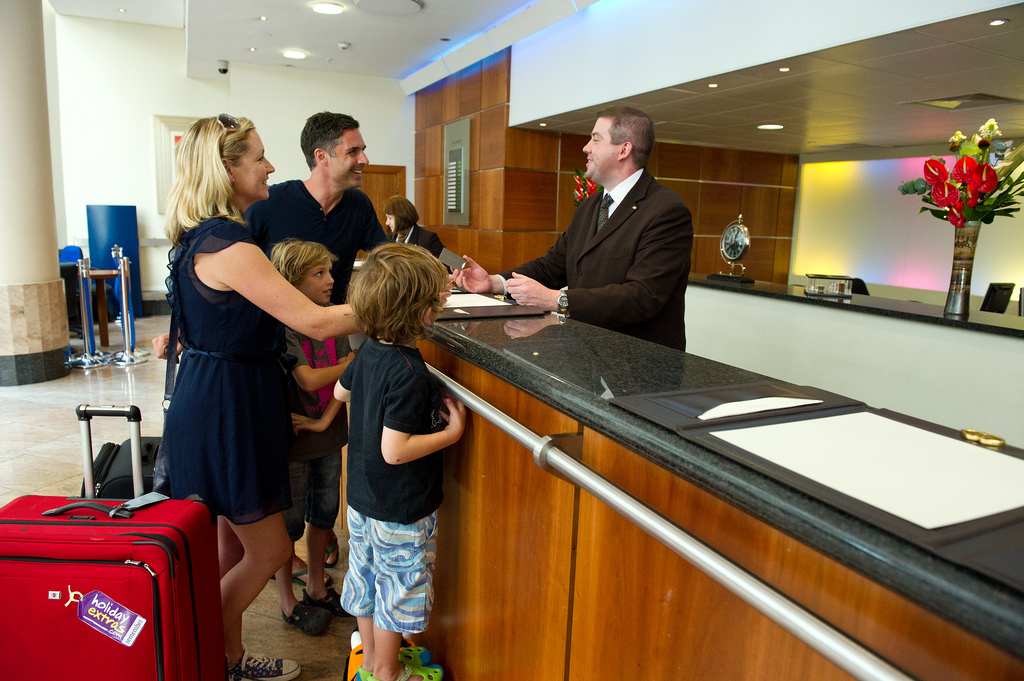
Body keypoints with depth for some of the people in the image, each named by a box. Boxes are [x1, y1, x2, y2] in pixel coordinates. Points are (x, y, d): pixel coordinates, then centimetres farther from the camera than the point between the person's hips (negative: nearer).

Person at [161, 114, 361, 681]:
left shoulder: (201, 236, 10)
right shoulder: (230, 247, -23)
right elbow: (314, 321, -26)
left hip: (221, 399, 10)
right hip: (225, 408, -10)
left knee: (233, 546, 19)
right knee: (268, 549, 5)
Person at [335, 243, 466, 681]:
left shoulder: (368, 350, -3)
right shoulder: (409, 373, -30)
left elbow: (340, 391, 15)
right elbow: (395, 451, -30)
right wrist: (452, 432, -22)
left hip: (363, 497, 8)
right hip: (400, 509, -8)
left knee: (368, 577, 22)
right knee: (399, 587, 13)